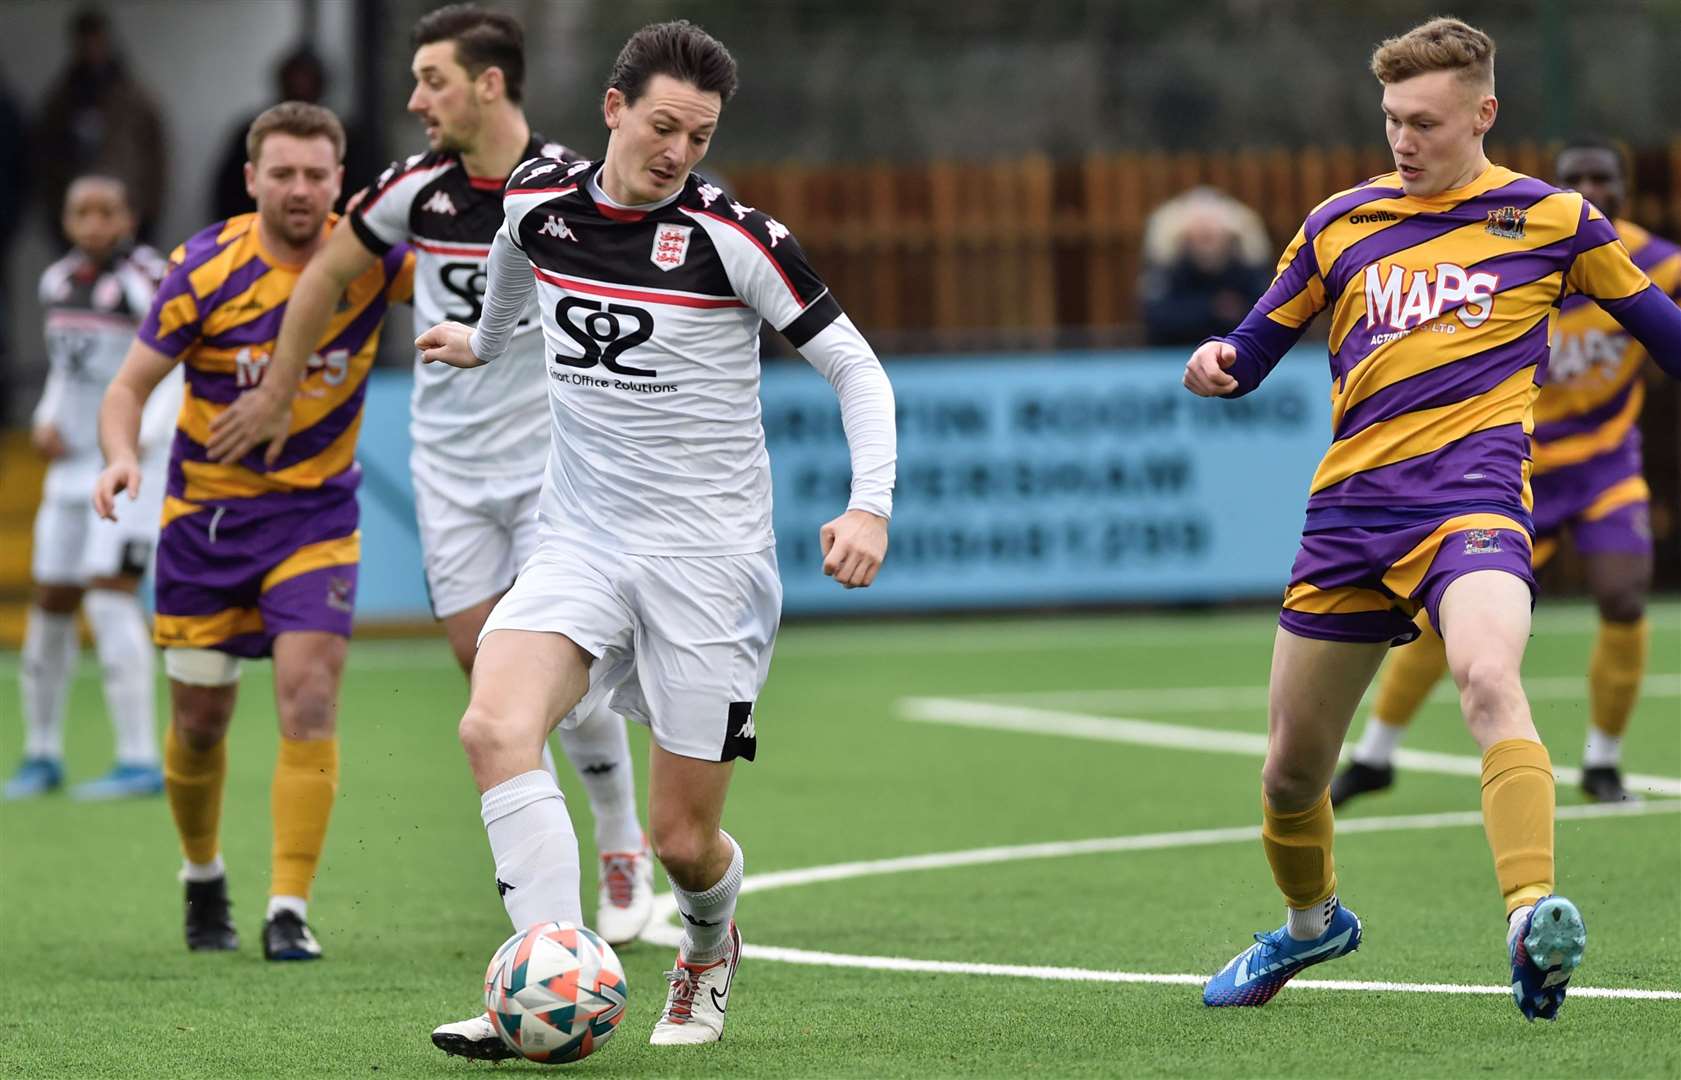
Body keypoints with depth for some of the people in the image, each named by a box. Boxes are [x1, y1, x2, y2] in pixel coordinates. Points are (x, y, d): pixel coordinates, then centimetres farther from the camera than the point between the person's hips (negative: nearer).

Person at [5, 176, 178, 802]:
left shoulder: (145, 279, -13)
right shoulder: (59, 282, 9)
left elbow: (179, 373, -18)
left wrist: (141, 436, -31)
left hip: (137, 464, -7)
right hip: (76, 465, 7)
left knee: (109, 597, -17)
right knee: (51, 604, 8)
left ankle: (140, 761, -15)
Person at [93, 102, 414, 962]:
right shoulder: (204, 269, -12)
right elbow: (130, 384, -7)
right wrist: (122, 457, -27)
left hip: (316, 512, 0)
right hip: (207, 512, 0)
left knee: (308, 690, -17)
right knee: (199, 720, 8)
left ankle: (290, 907, -13)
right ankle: (203, 878, 34)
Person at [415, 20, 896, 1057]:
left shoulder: (734, 235, -12)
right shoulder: (537, 200, 0)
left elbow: (854, 363, -6)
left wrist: (871, 504, -21)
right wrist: (484, 340, 45)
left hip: (708, 555, -3)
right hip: (581, 536, 3)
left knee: (683, 840, 1)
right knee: (496, 727, -26)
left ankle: (711, 951, 37)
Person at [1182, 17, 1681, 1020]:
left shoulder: (1550, 218, 6)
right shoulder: (1338, 225, 13)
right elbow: (1257, 346, 19)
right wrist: (1215, 366, -2)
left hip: (1472, 488, -4)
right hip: (1351, 507, 4)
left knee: (1489, 680, -35)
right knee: (1292, 770, 10)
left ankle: (1535, 918, -46)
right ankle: (1312, 922, 40)